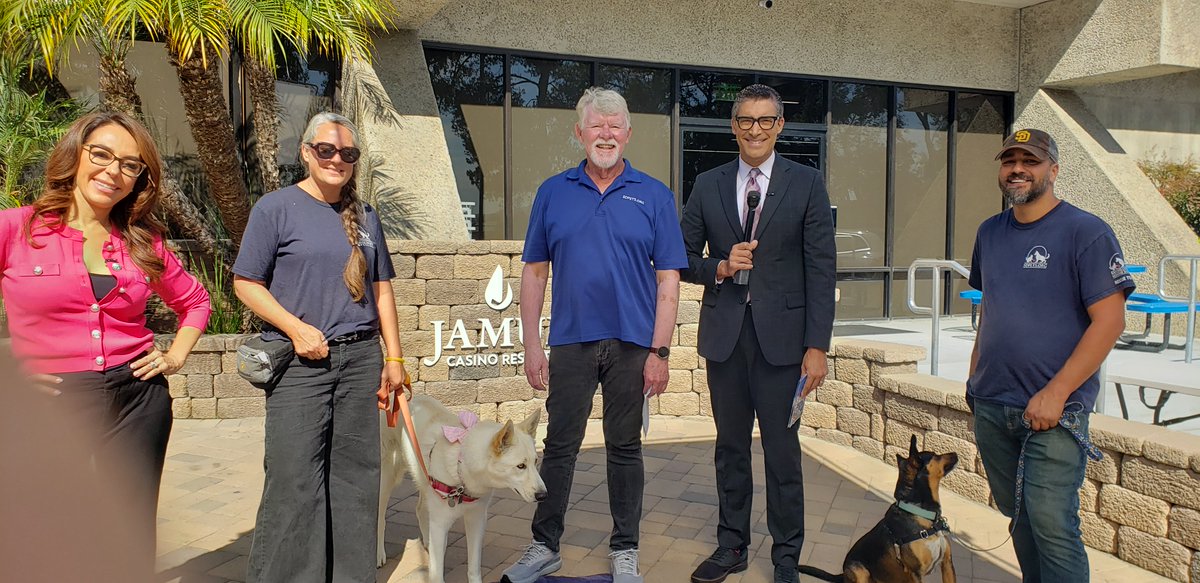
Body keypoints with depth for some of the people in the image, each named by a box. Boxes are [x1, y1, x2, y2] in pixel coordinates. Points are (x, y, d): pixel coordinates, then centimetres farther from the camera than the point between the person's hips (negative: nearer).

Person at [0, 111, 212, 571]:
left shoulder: (143, 243, 6)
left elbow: (195, 301, 20)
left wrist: (176, 357, 8)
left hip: (138, 399, 2)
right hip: (51, 404, -2)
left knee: (133, 540, 10)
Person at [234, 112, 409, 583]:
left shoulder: (364, 216, 13)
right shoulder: (276, 208, 0)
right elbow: (246, 282, -2)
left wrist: (394, 358, 10)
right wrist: (297, 328, -14)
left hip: (361, 359, 4)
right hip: (300, 364, -4)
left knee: (355, 476, 8)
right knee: (294, 480, -4)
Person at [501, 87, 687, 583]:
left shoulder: (653, 196, 1)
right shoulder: (554, 193, 5)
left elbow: (668, 280, -1)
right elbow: (534, 272, 6)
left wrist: (659, 351, -8)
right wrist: (531, 346, 0)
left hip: (632, 344, -1)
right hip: (570, 342, 1)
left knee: (625, 448, 11)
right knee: (559, 445, 8)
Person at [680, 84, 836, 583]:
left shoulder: (806, 183, 1)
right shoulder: (708, 185, 8)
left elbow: (821, 270, -3)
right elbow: (685, 257, 11)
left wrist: (817, 346, -9)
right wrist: (720, 268, -11)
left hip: (781, 335, -2)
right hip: (724, 335, 3)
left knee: (782, 449, 3)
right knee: (730, 447, 13)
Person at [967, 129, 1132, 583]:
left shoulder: (1085, 232, -9)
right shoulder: (990, 233, 10)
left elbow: (1110, 320, -14)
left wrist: (1055, 394, -18)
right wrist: (974, 375, 13)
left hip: (1053, 410, -6)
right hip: (991, 405, 6)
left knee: (1051, 525, -6)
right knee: (1018, 515, 16)